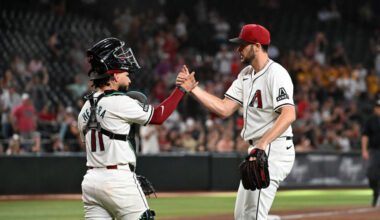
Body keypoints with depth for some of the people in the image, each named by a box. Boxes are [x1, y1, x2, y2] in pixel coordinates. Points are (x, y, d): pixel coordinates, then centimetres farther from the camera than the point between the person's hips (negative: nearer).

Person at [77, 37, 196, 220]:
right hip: (119, 180, -7)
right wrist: (182, 89, 6)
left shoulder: (86, 108, 12)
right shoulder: (119, 103, -11)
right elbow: (158, 116, -4)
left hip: (91, 179, 7)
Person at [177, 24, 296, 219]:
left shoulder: (276, 74, -15)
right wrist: (192, 88, 5)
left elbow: (289, 114, -27)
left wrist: (264, 142, -38)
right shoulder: (246, 75, 16)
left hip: (274, 150, -10)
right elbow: (224, 109, 12)